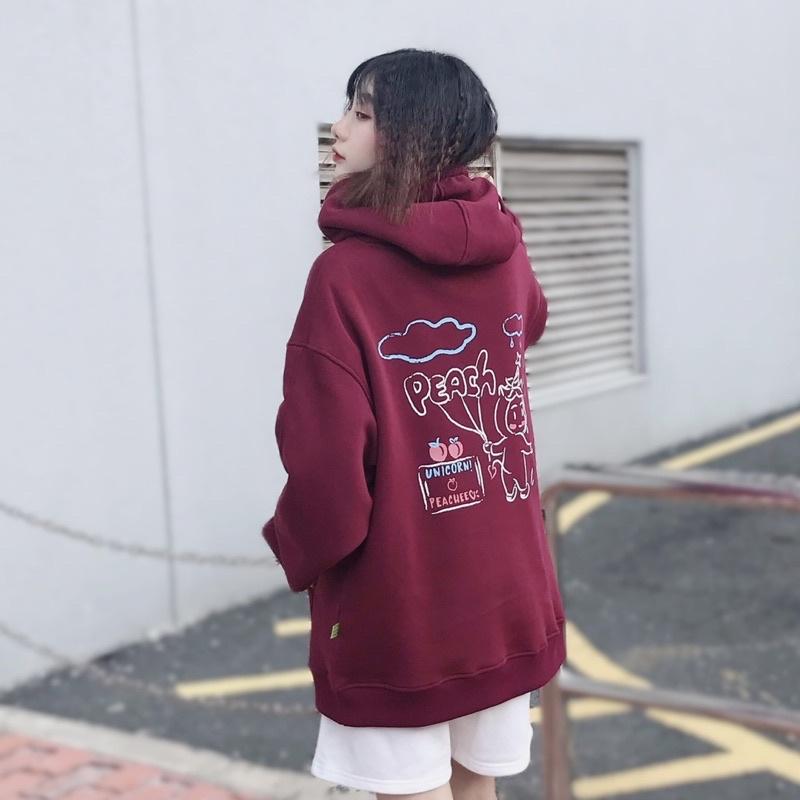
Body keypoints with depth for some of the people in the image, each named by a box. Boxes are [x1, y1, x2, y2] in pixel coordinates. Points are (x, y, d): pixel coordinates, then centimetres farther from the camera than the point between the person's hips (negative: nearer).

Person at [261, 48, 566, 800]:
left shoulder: (346, 272, -18)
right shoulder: (504, 250, 0)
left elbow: (327, 462, -21)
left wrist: (301, 551, -1)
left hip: (394, 606, -6)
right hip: (504, 594, 6)